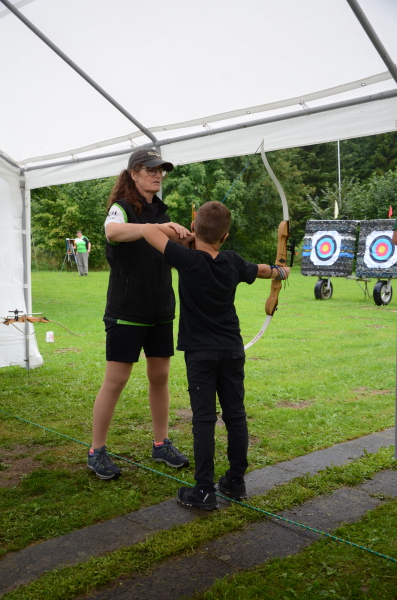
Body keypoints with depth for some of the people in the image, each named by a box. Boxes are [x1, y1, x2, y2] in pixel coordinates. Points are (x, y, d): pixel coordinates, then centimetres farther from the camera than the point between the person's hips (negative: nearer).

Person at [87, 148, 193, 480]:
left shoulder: (160, 210, 11)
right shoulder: (122, 207, -10)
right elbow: (113, 231, -34)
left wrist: (183, 240, -7)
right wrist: (158, 227, -41)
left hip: (160, 309, 7)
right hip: (127, 310, -6)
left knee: (160, 376, 11)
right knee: (115, 380, -1)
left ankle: (161, 444, 25)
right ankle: (96, 451, 13)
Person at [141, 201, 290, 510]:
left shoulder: (188, 260, -16)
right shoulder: (233, 261, 0)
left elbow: (147, 230, -15)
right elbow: (259, 270, 21)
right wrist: (279, 272, 43)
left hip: (200, 353, -4)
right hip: (232, 350, 5)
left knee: (204, 419, 0)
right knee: (236, 415, 12)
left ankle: (204, 490, 5)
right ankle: (236, 481, 23)